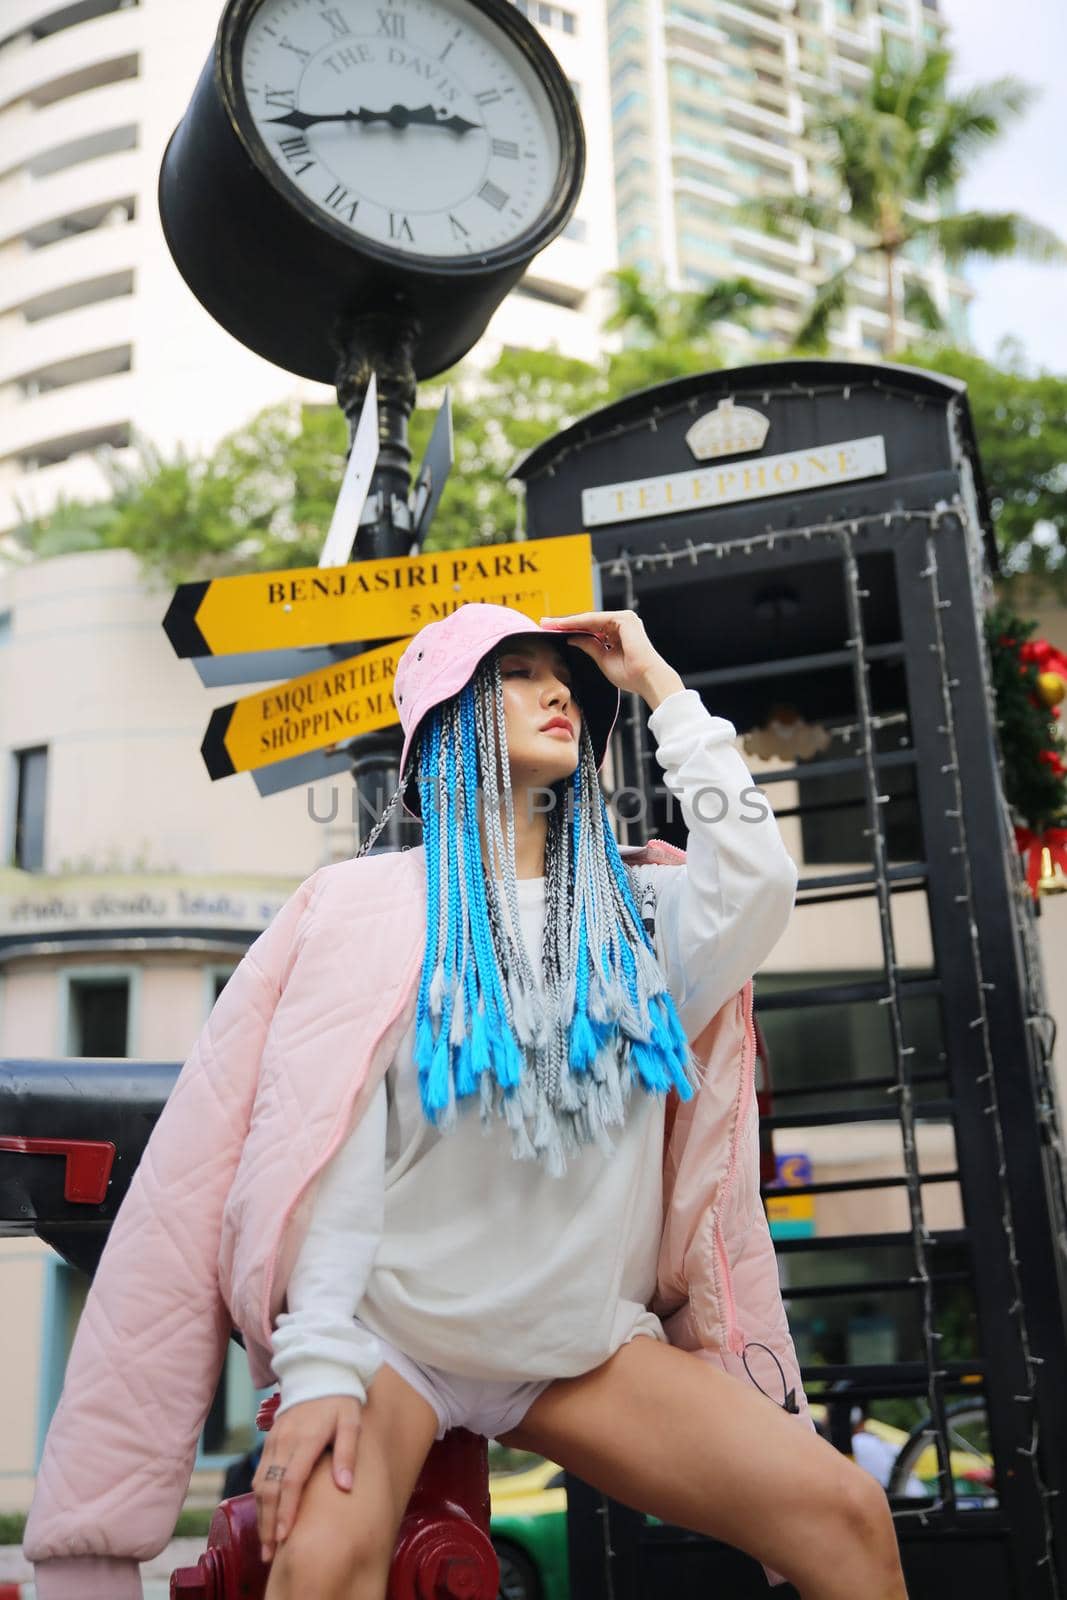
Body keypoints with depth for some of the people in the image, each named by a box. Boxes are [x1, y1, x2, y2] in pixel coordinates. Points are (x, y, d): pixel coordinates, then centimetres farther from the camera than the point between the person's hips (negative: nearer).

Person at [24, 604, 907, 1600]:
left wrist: (663, 691, -4)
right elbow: (339, 1151, -8)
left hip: (584, 1344, 4)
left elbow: (756, 883, -14)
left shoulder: (632, 906, 9)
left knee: (845, 1515, -15)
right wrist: (318, 1366, -17)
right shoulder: (373, 907, -2)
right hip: (395, 1330, -3)